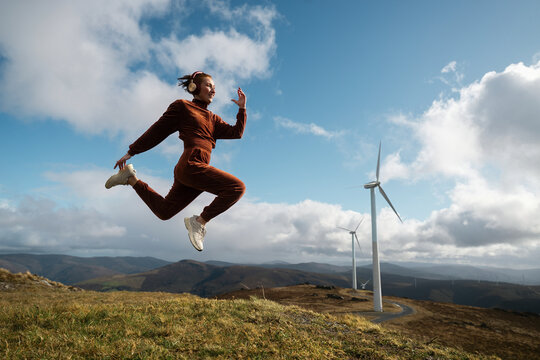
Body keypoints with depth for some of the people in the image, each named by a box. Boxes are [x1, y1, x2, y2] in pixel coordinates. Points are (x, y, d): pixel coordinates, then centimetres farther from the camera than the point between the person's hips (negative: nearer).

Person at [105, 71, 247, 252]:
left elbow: (235, 133, 16)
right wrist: (130, 152, 8)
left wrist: (242, 108, 9)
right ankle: (200, 222, -10)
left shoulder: (212, 118, 25)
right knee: (237, 187, -18)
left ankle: (131, 178, 26)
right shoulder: (182, 106, 6)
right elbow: (157, 131, 6)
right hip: (191, 165, -8)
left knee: (163, 212, 16)